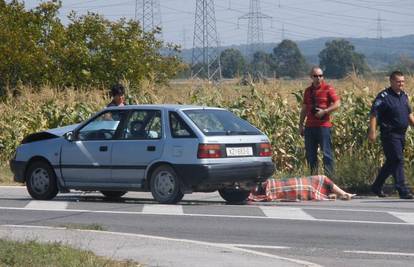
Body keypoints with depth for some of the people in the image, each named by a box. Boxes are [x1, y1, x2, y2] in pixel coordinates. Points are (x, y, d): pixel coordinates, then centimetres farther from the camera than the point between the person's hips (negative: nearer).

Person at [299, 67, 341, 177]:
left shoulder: (328, 89, 0)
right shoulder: (308, 91, 15)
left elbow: (337, 104, -5)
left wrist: (324, 111, -15)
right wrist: (300, 125, 16)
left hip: (323, 125, -5)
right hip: (310, 126, 5)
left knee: (326, 152, -6)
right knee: (310, 153, 7)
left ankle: (329, 177, -4)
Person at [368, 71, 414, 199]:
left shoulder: (404, 96, 13)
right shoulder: (384, 96, -11)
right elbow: (374, 114, -15)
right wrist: (372, 131, -23)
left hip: (401, 134, 8)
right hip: (390, 134, -8)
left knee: (391, 162, 14)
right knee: (398, 161, -13)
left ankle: (377, 187, 27)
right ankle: (403, 191, -14)